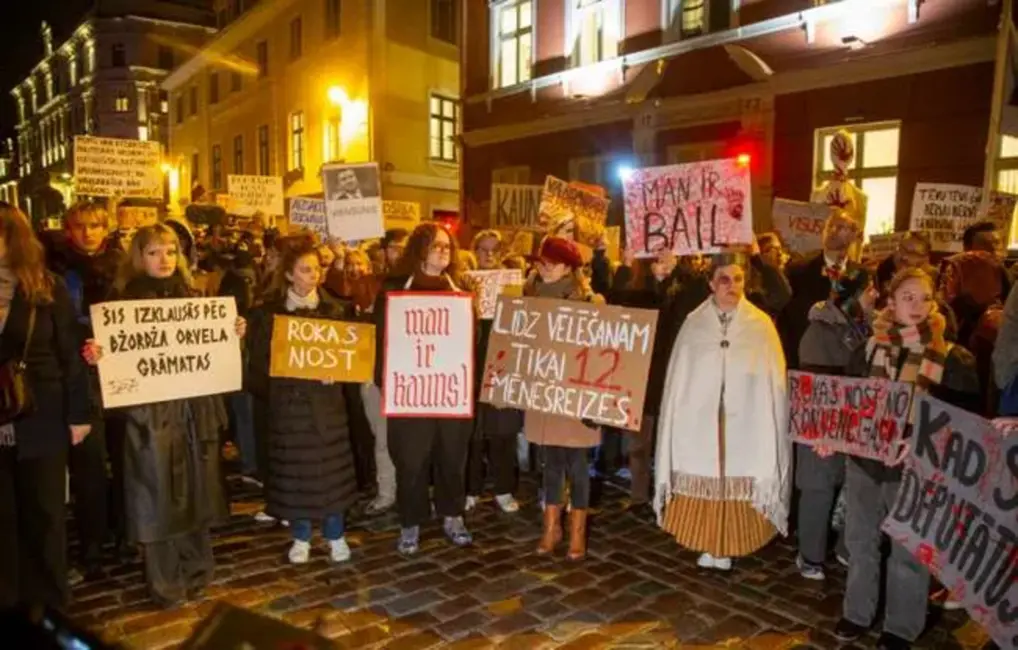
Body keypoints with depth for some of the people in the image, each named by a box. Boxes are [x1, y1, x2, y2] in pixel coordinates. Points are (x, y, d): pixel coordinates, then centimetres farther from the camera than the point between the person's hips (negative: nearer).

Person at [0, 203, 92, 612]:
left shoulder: (47, 288, -2)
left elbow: (69, 354, -2)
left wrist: (78, 413, -5)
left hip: (40, 422, -2)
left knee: (44, 516, 9)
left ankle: (48, 605, 23)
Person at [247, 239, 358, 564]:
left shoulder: (334, 308, 5)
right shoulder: (270, 312, 0)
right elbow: (261, 358, -2)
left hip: (327, 398, 1)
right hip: (289, 398, -1)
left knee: (332, 466, 5)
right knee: (294, 468, 7)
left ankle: (335, 535, 20)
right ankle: (301, 537, 23)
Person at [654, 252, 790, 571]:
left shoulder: (761, 325, 0)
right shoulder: (694, 324, 1)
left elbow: (772, 383, 1)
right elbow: (678, 381, 3)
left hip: (744, 425, 0)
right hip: (700, 424, 1)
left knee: (738, 487, 6)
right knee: (700, 483, 6)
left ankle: (726, 548, 24)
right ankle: (707, 546, 25)